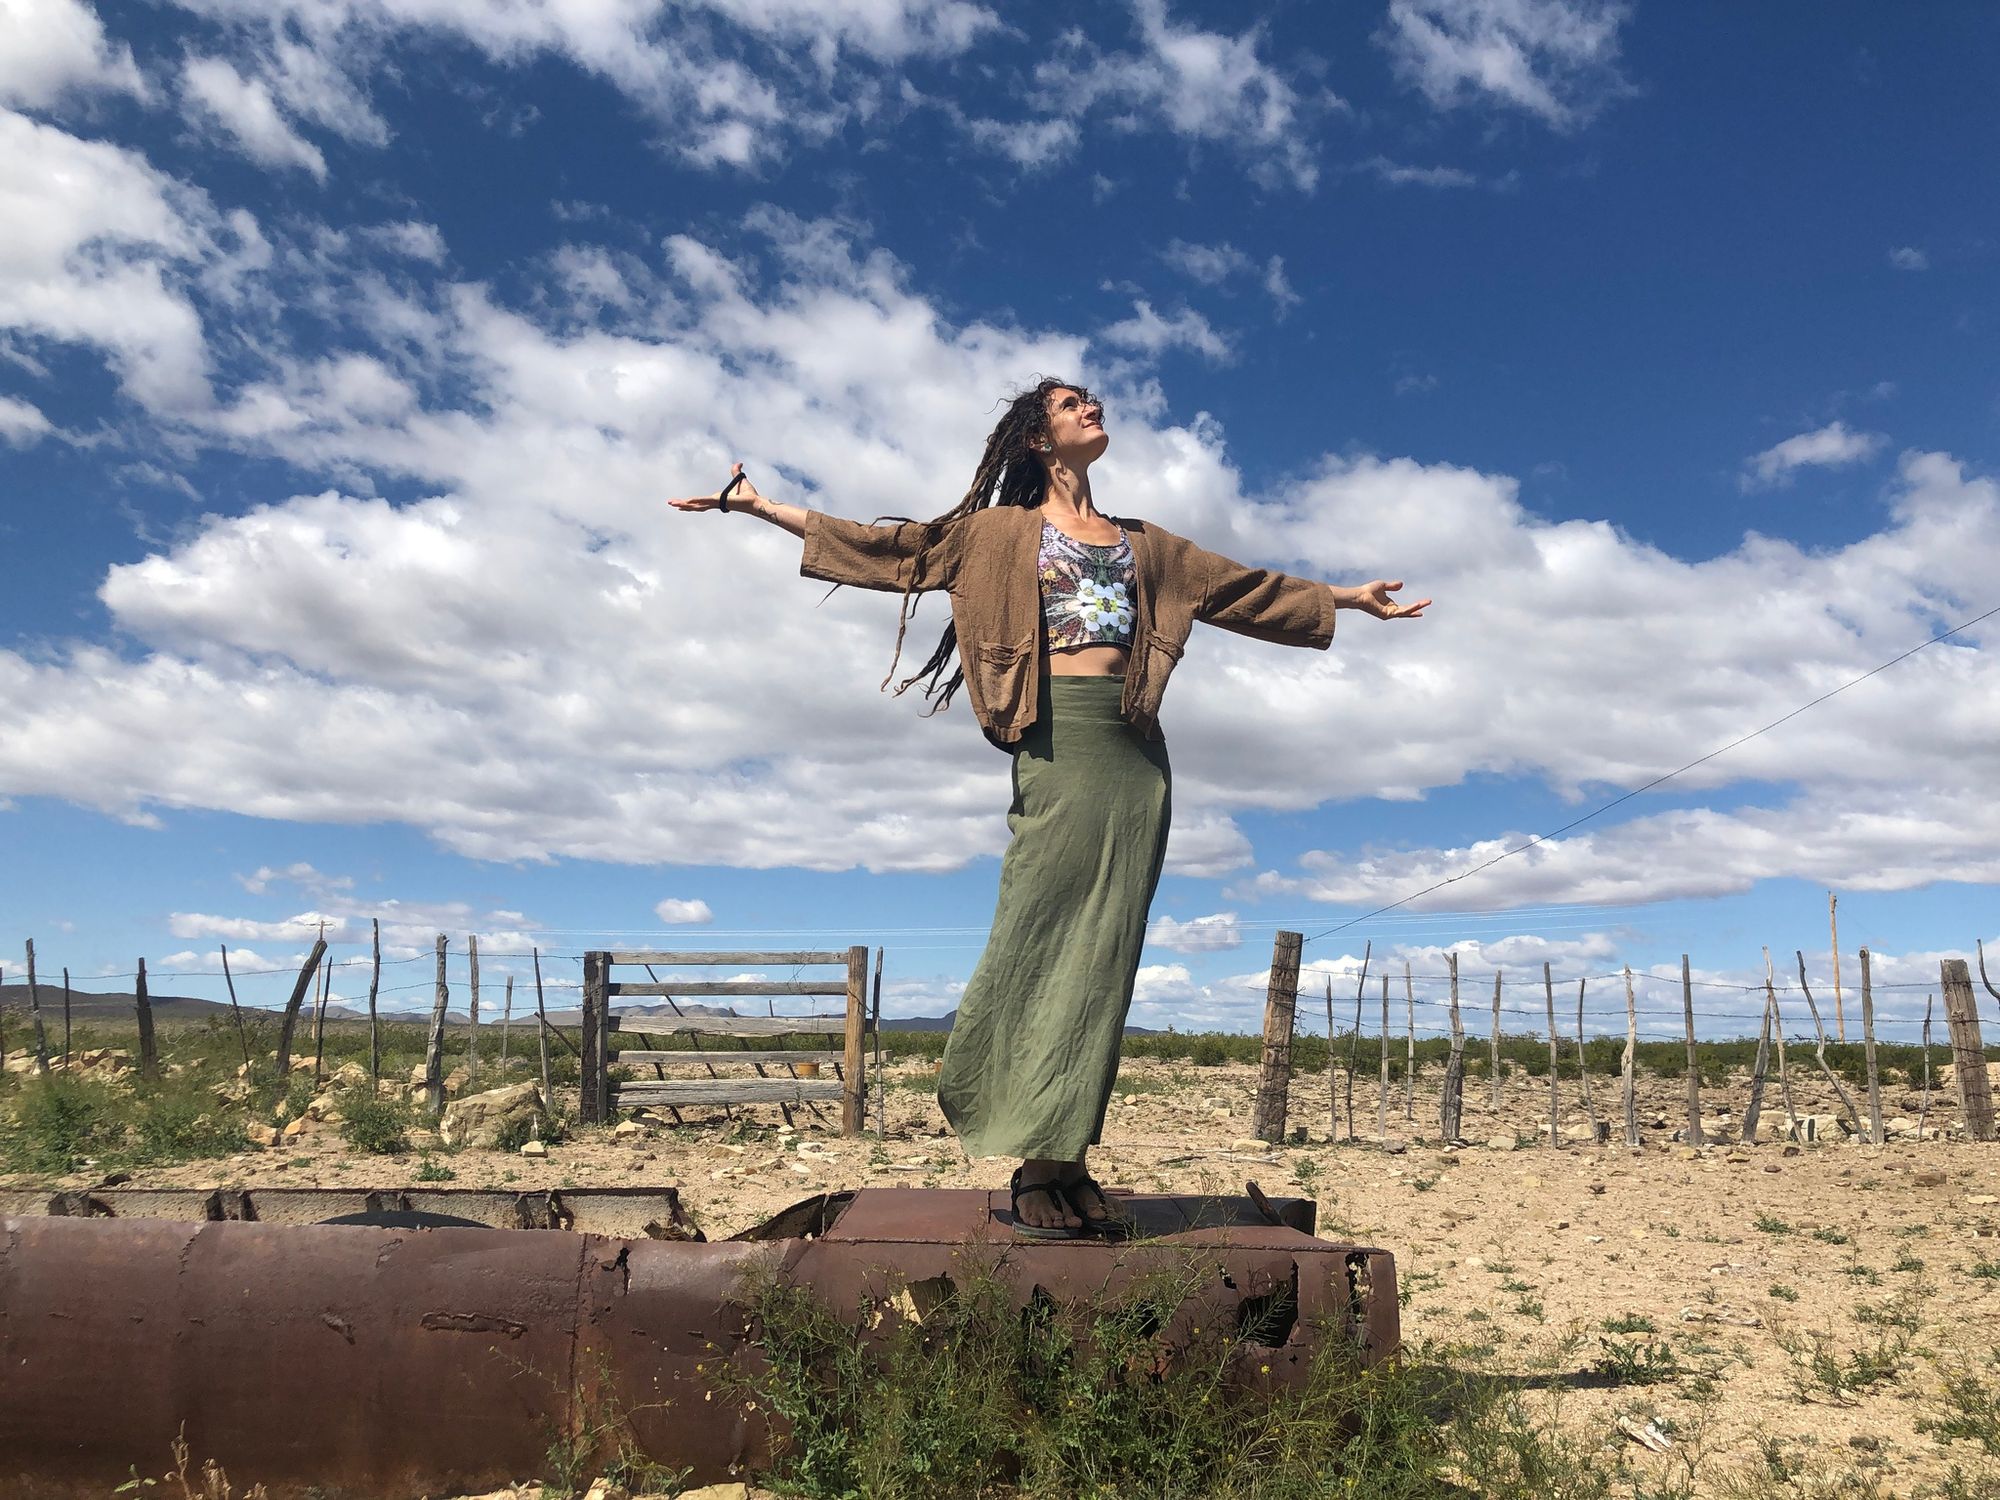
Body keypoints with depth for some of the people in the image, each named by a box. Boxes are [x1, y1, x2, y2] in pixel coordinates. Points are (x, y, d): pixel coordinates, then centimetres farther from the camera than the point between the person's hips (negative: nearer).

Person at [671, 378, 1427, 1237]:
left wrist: (1350, 598, 36)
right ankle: (1037, 1168, -6)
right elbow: (882, 545, 12)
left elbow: (1247, 588, 31)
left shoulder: (1145, 545, 25)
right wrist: (758, 505, 10)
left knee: (1103, 950, 0)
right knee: (1044, 939, -9)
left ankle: (1068, 1159, 3)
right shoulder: (1000, 531, 14)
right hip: (1060, 740, -4)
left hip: (1137, 752, 4)